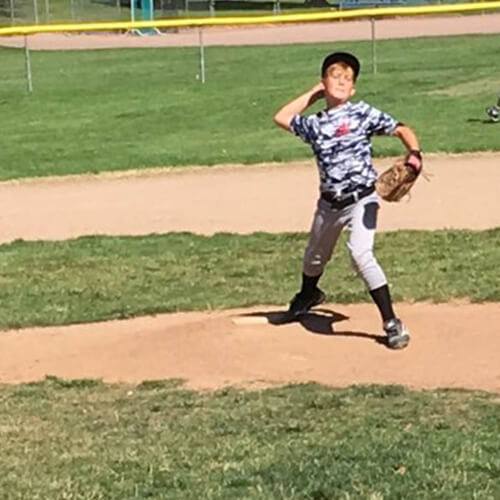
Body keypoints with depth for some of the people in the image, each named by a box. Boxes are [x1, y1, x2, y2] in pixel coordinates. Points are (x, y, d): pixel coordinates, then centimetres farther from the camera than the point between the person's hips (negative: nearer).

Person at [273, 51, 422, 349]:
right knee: (314, 258, 22)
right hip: (329, 203, 5)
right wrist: (313, 94, 15)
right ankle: (309, 295, 56)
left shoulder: (362, 113, -6)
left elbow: (401, 129, -7)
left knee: (361, 254, -24)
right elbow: (282, 117, 20)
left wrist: (414, 153, -26)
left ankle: (392, 323, -15)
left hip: (361, 199, -5)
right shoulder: (314, 124, 6)